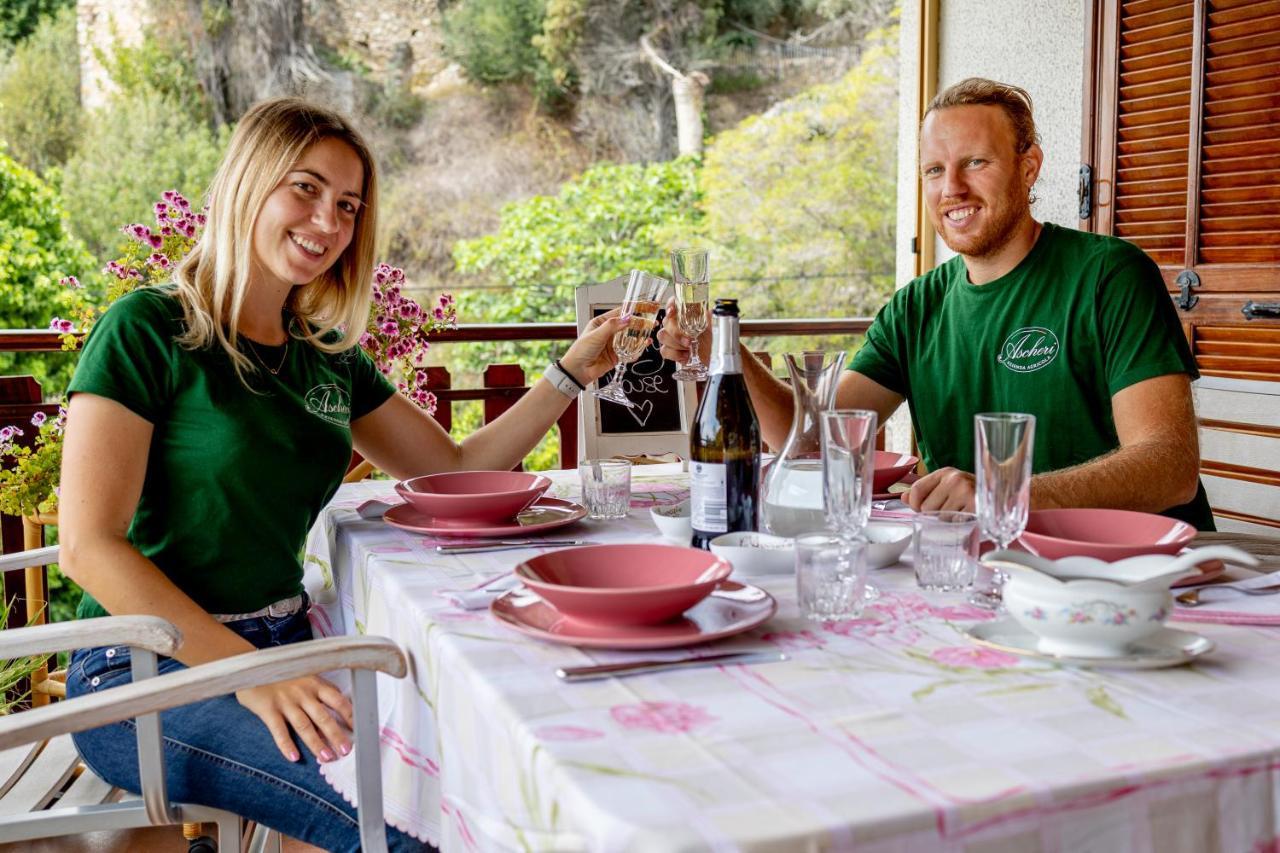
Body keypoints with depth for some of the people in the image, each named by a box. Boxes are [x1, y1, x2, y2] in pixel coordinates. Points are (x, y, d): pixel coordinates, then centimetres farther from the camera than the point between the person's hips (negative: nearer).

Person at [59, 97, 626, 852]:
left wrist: (575, 371, 6)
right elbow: (90, 545, -14)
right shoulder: (149, 331, -8)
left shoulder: (328, 357, 11)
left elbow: (458, 470, 16)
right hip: (149, 671, -6)